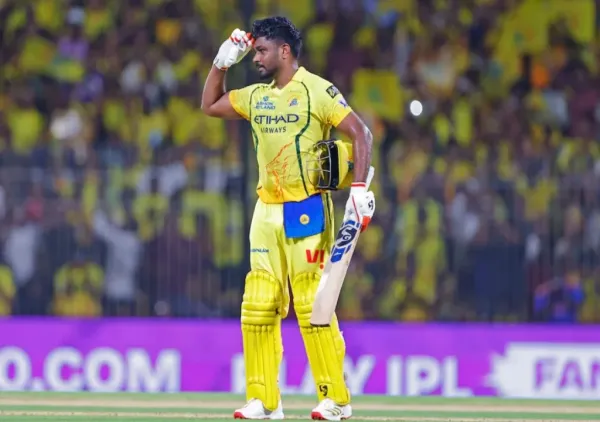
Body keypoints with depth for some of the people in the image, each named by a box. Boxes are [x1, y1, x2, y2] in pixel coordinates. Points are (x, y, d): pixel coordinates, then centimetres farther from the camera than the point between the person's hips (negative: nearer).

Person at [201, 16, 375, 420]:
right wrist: (223, 61, 15)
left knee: (312, 305, -11)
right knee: (258, 307, 3)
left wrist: (360, 186, -21)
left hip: (307, 210, -7)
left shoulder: (317, 91, -7)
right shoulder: (256, 96, 14)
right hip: (267, 212, 7)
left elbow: (361, 133, -11)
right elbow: (210, 106, 27)